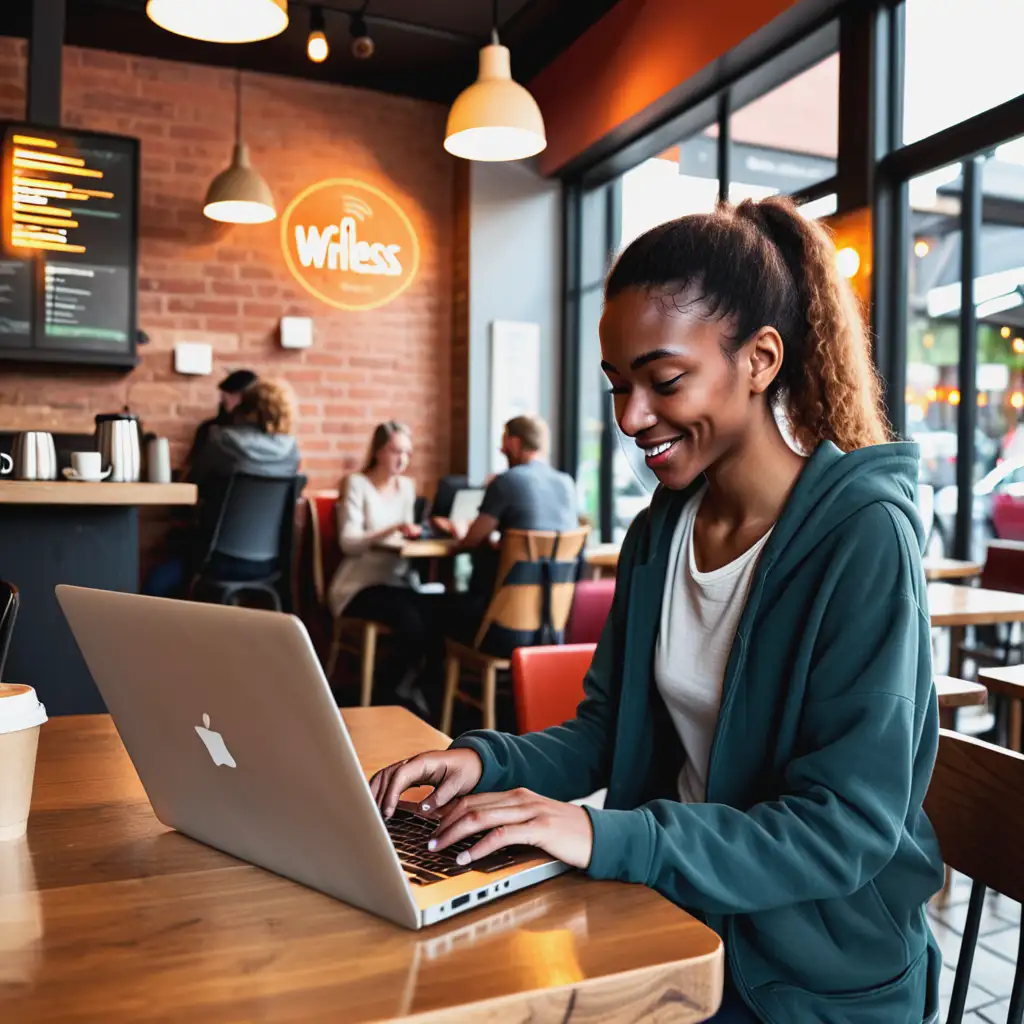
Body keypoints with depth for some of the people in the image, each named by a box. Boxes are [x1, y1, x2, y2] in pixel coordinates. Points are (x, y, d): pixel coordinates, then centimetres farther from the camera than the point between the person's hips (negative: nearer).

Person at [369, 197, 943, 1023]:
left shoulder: (863, 536, -20)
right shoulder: (659, 532, 1)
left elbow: (846, 829, -22)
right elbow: (607, 728, 6)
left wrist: (609, 838, -31)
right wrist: (488, 761, -12)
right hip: (680, 917, 5)